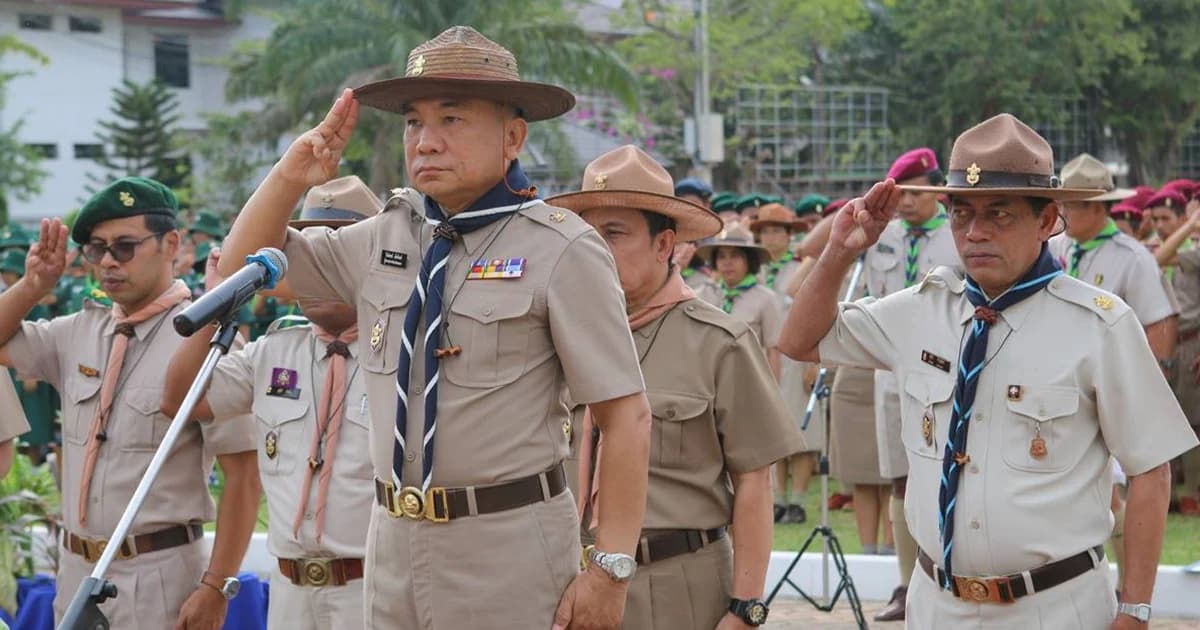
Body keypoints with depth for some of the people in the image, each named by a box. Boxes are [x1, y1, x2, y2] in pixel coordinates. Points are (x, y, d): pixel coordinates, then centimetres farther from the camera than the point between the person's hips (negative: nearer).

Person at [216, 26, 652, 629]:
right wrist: (289, 178, -1)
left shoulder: (560, 250, -9)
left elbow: (626, 416, -11)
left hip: (508, 554, -6)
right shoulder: (386, 237, 9)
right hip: (394, 541, 6)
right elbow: (242, 263, 18)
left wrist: (611, 568, -15)